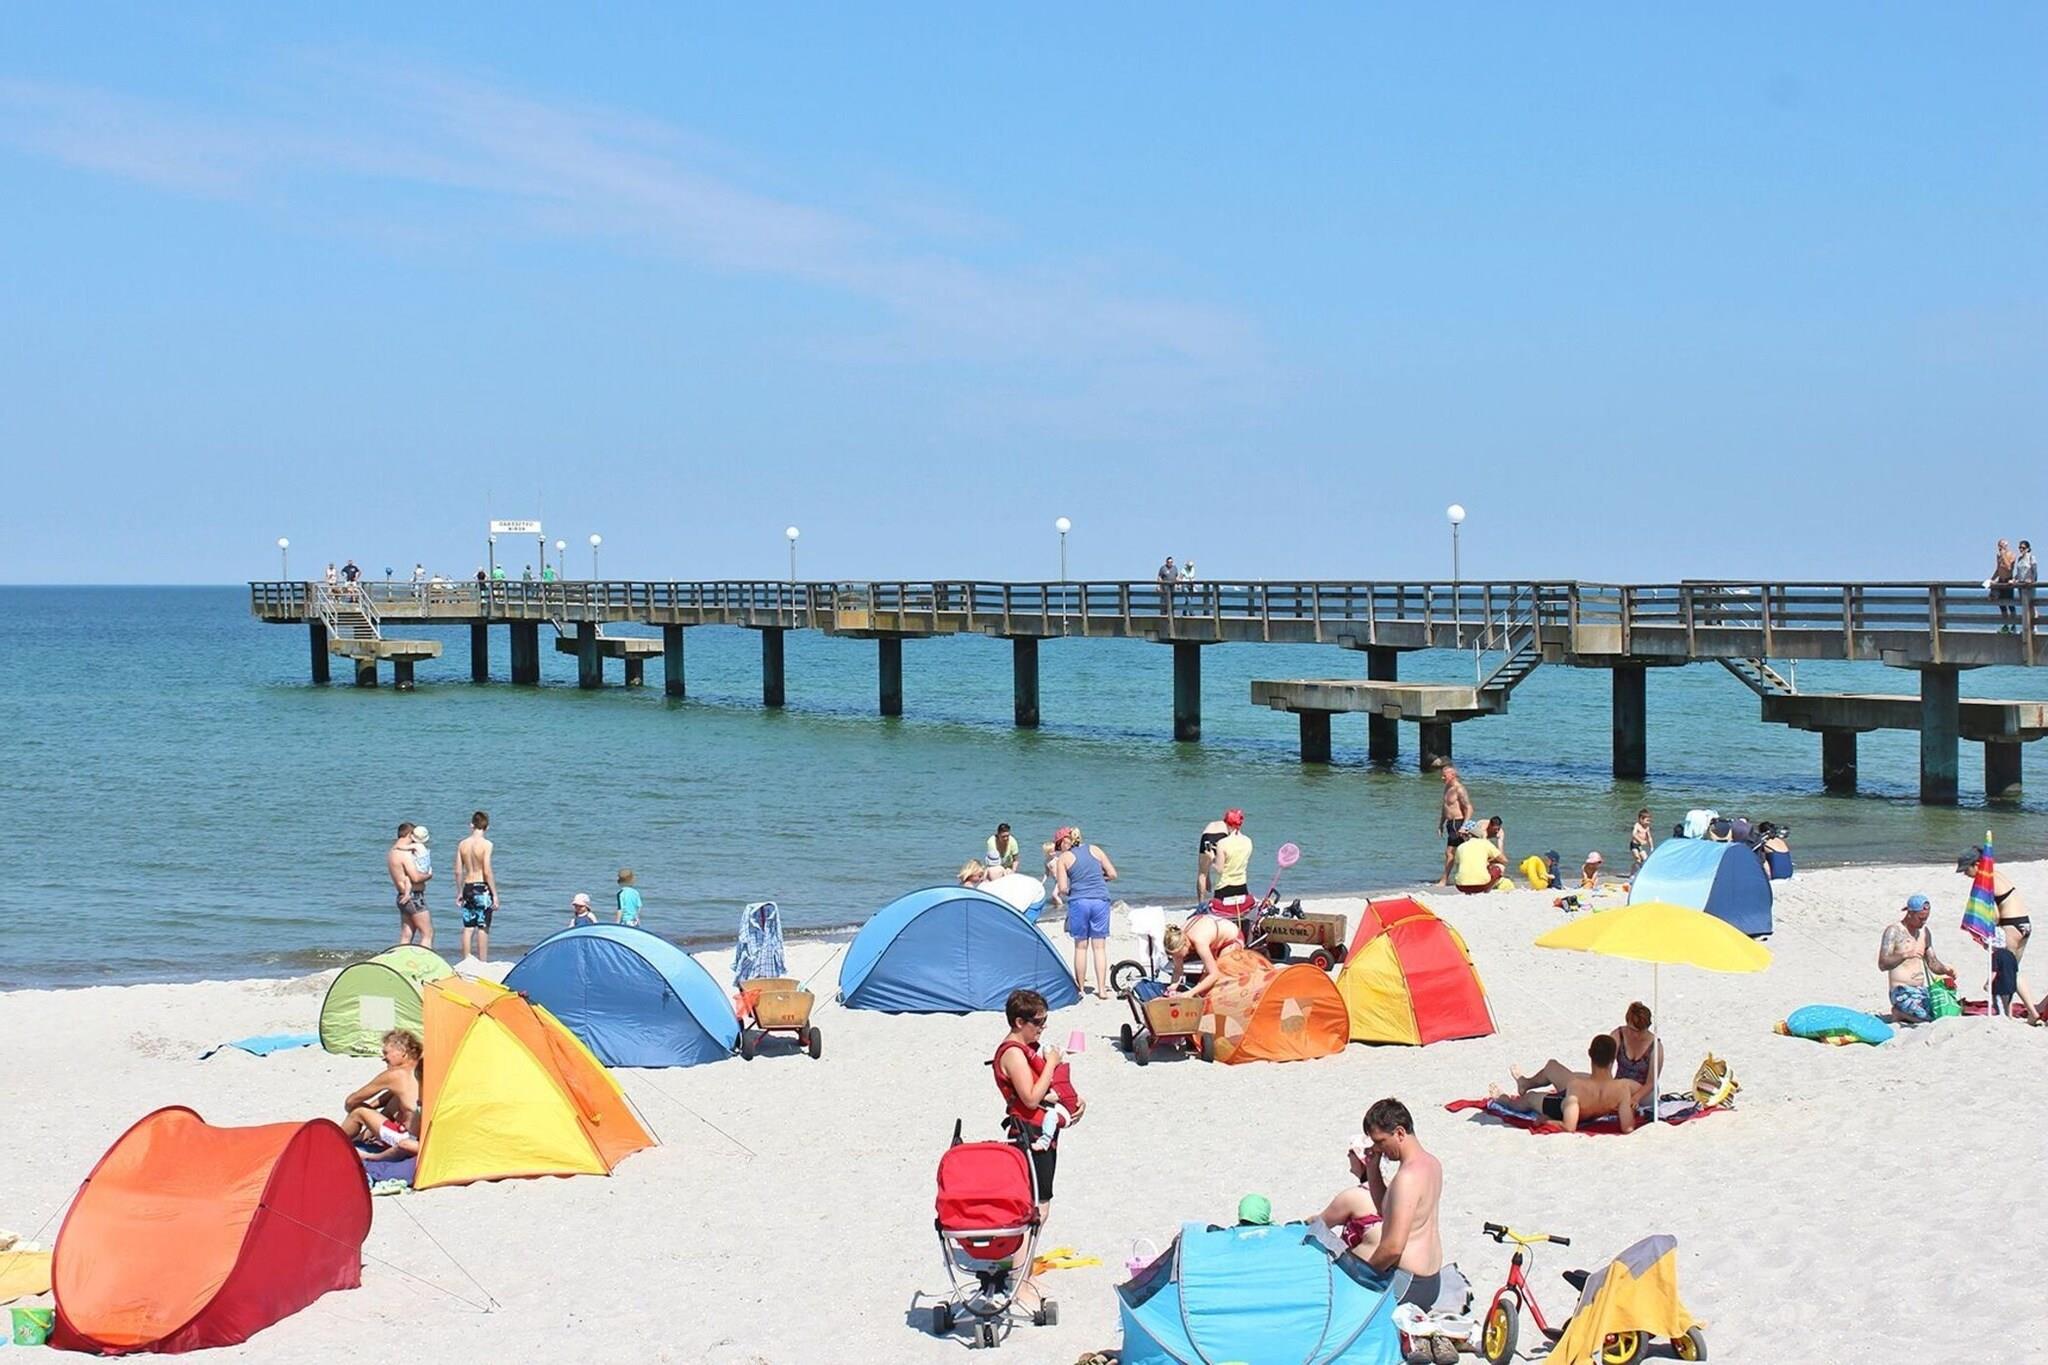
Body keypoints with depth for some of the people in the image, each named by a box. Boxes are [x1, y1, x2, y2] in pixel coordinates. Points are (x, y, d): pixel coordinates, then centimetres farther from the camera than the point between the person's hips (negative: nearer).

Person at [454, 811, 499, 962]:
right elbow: (487, 871, -15)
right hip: (482, 888, -5)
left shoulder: (462, 844, 4)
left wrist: (460, 892, 17)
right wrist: (495, 894, -10)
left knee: (468, 927, 10)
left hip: (468, 888, 5)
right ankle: (482, 963, 0)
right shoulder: (486, 844, -11)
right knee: (483, 928, 0)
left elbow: (458, 871, 6)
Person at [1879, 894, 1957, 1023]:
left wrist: (1946, 970, 0)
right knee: (1928, 1019, -26)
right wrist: (1904, 955, -26)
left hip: (1921, 991, 7)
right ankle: (1899, 1013, 3)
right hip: (1902, 992, -7)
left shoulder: (1924, 933, 16)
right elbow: (1882, 964, -13)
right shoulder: (1894, 931, -5)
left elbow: (1933, 963, 21)